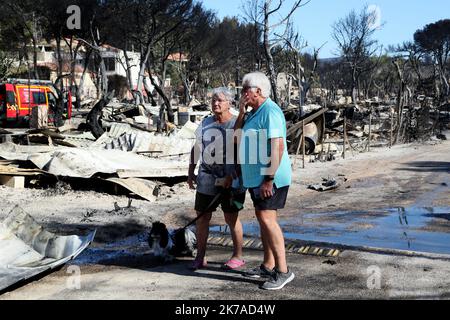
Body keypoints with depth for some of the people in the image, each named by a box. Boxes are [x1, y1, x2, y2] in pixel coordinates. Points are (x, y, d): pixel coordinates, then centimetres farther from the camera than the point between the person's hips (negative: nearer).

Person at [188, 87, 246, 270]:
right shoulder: (206, 123, 10)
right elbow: (196, 148, 16)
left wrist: (231, 176, -18)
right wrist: (190, 172, 11)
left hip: (231, 180, -5)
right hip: (207, 178, 5)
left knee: (231, 218, 0)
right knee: (202, 216, 5)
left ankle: (238, 257, 15)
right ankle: (200, 257, 16)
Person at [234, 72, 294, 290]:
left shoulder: (270, 112, -15)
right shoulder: (254, 113, 17)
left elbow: (278, 147, -23)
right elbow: (238, 138, 15)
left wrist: (269, 179, -26)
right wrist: (241, 112, 5)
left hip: (269, 177, -10)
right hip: (255, 176, 11)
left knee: (267, 217, -15)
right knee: (262, 218, 13)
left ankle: (283, 271, -10)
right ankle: (268, 266, 23)